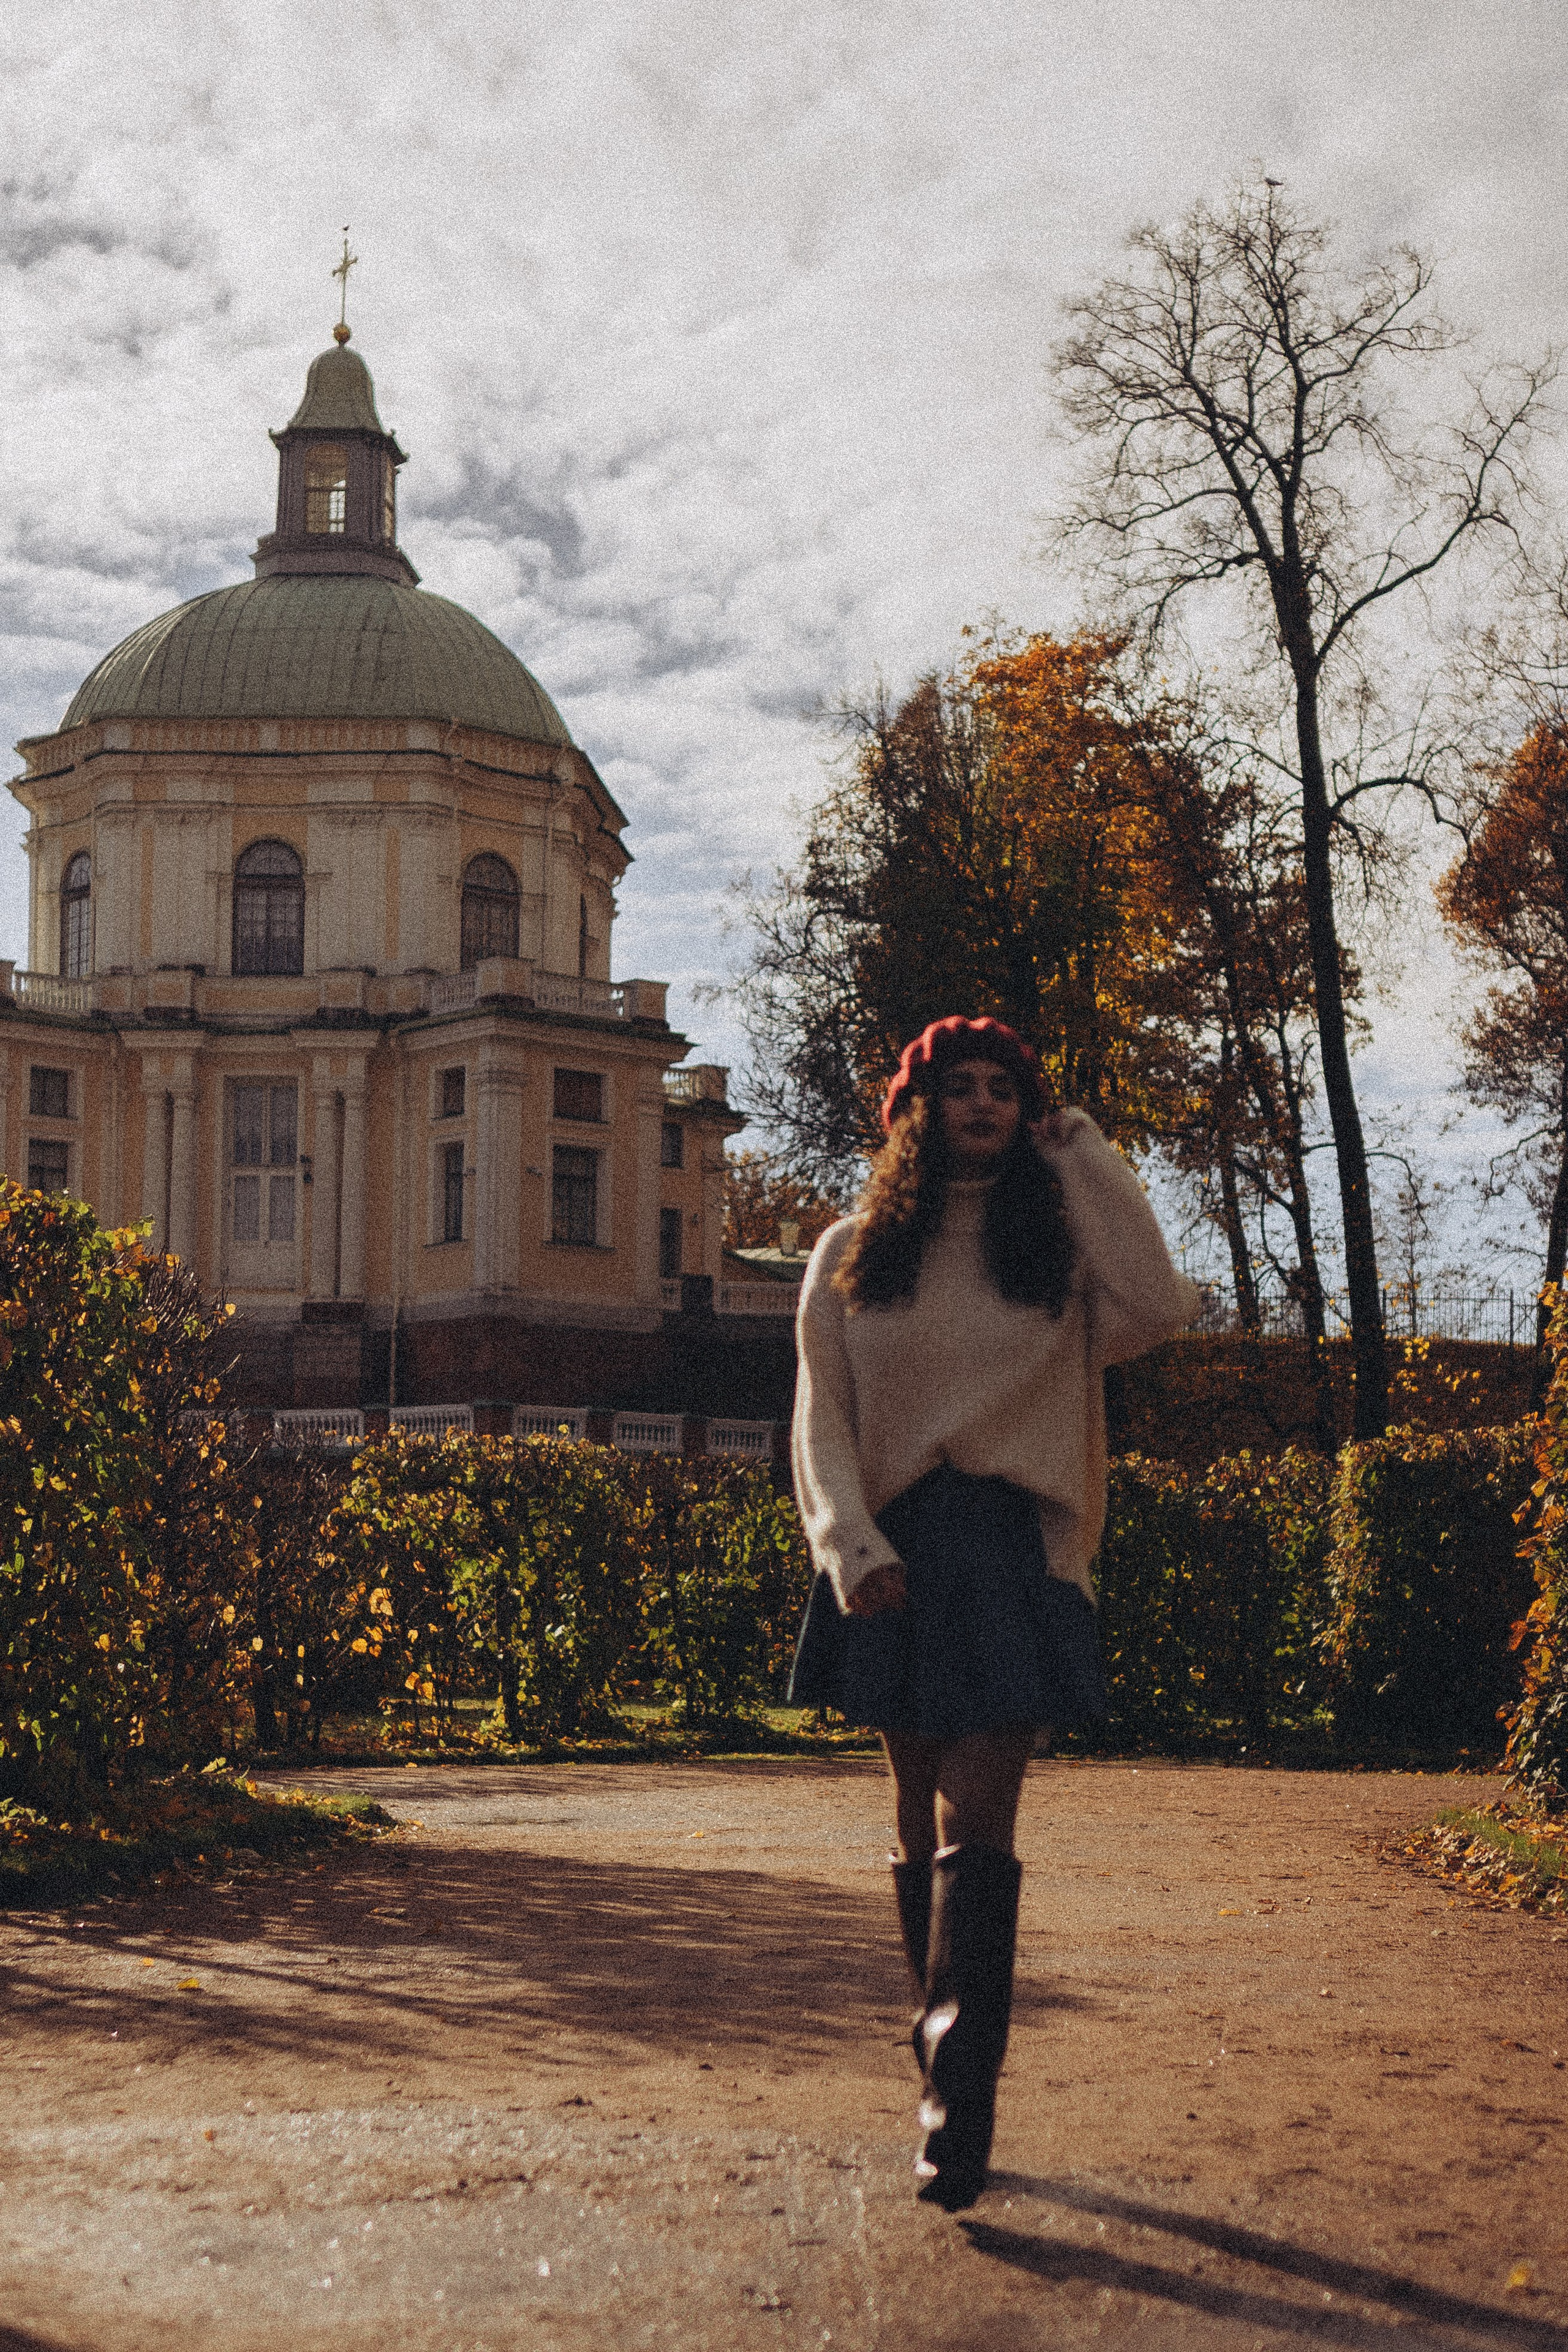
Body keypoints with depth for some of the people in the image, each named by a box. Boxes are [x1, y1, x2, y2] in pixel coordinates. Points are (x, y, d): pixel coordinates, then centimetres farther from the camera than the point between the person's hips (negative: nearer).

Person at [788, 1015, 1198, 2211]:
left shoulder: (1059, 1241, 10)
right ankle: (949, 2055, 25)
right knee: (923, 1823, 10)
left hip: (1016, 1549, -2)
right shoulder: (853, 1255, 11)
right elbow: (821, 1415, 5)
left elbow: (1156, 1307, -11)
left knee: (974, 1827, -11)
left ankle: (958, 2107, -12)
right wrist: (849, 1540, -11)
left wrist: (1088, 1160, -3)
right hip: (899, 1551, 2)